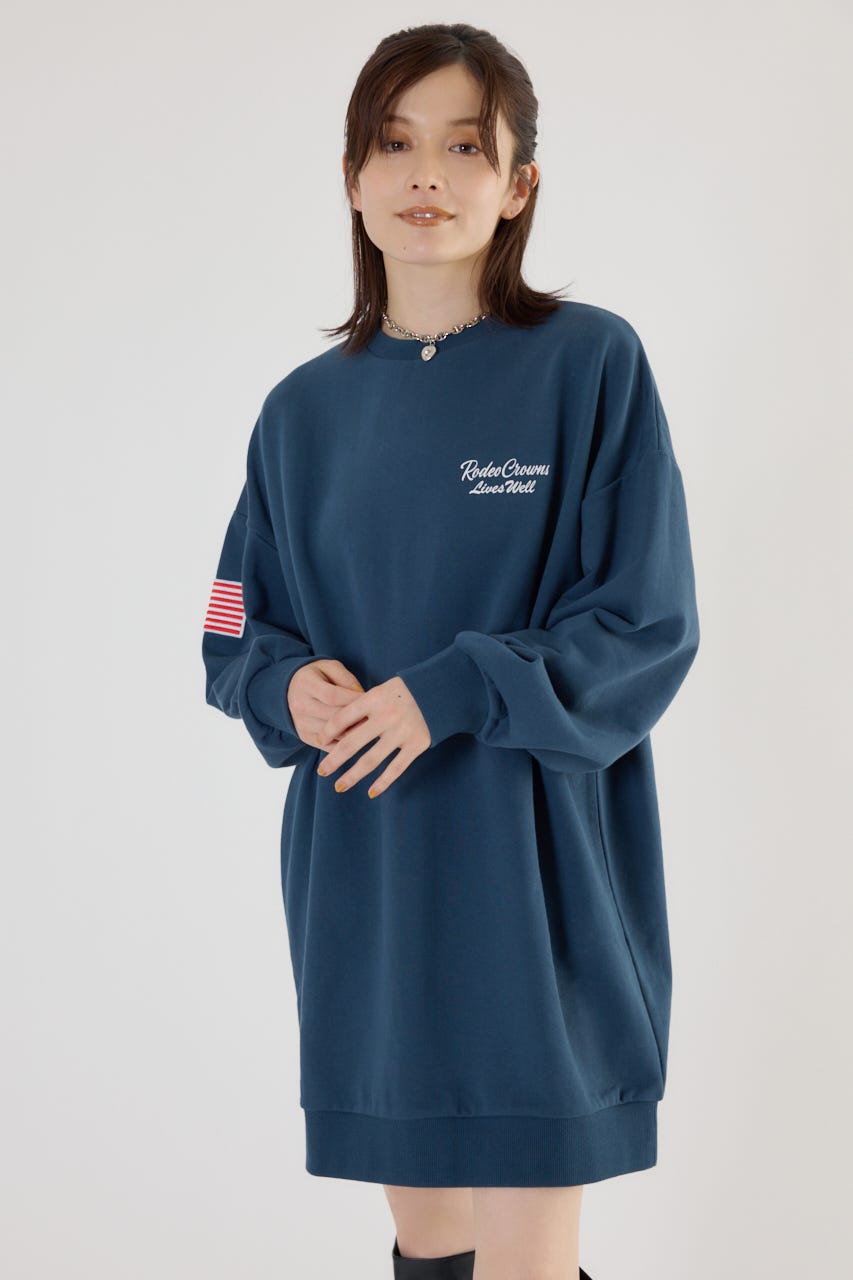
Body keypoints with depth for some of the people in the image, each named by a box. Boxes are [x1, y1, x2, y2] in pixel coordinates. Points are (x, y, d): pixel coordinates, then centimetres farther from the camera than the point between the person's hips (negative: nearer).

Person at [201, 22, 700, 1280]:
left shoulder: (593, 364, -6)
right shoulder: (305, 409, 7)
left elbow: (649, 625, -9)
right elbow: (238, 635, 12)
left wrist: (450, 695, -19)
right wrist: (291, 690, -10)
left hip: (533, 882, -4)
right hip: (363, 884, 4)